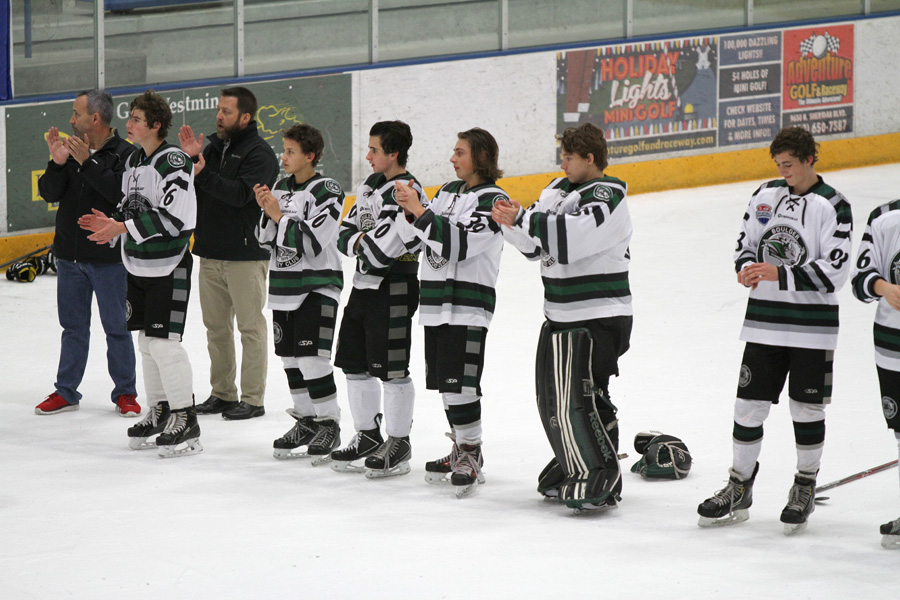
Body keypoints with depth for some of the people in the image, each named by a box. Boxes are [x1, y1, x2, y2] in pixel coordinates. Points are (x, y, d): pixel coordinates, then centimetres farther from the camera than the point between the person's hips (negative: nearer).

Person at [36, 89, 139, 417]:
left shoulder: (125, 154, -10)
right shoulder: (71, 149, 6)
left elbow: (123, 193, -26)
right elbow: (49, 193, 1)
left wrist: (88, 163, -28)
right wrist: (57, 164, -18)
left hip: (109, 257, -5)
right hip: (70, 254, 5)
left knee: (117, 328, 3)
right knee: (73, 327, 13)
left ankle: (125, 393, 13)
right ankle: (66, 392, 22)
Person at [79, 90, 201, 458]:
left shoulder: (173, 161, -16)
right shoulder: (133, 161, 12)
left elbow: (174, 218, -23)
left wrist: (124, 228, -23)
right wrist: (111, 224, 2)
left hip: (169, 267, -9)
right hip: (138, 266, 9)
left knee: (164, 342, -11)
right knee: (146, 341, 12)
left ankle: (185, 421, -4)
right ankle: (159, 413, 22)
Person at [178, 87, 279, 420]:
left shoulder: (259, 153, -9)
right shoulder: (214, 147, 13)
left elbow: (240, 193, -23)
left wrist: (204, 174, -28)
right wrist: (190, 158, -8)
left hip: (246, 254, -7)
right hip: (211, 252, 7)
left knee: (250, 326, -1)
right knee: (216, 326, 12)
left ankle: (253, 399, 2)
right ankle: (222, 393, 21)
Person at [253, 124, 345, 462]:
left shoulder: (326, 191, -11)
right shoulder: (281, 187, 11)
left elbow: (314, 241, -20)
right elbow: (265, 239, 12)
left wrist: (280, 216, -17)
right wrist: (267, 213, -6)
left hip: (317, 287, -8)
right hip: (284, 287, 8)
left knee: (313, 358, -12)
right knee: (290, 358, 10)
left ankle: (329, 425, -2)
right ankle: (306, 421, 21)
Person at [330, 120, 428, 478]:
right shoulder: (370, 186, 12)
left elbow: (384, 248, -24)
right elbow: (346, 234, 13)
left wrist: (363, 243, -5)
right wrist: (359, 241, -7)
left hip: (394, 290, -9)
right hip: (364, 284, 9)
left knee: (391, 369, -4)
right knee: (355, 365, 13)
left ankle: (398, 442, 5)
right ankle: (367, 435, 25)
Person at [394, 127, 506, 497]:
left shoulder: (492, 200, -10)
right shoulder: (448, 192, 15)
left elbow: (458, 243, -21)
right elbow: (413, 238, 14)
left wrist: (419, 210, -20)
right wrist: (408, 210, -5)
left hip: (467, 306, -8)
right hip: (436, 301, 8)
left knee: (459, 381, -13)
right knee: (442, 380, 12)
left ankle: (472, 457, -7)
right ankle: (461, 451, 24)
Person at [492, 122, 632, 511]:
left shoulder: (607, 197, -12)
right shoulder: (559, 190, 14)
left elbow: (572, 236, -27)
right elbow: (536, 246, 13)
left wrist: (524, 218, -23)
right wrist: (513, 224, -6)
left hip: (598, 317, -9)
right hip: (560, 316, 9)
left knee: (580, 399, -14)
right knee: (551, 396, 13)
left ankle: (601, 481, -9)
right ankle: (570, 468, 28)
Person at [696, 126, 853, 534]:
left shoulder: (833, 207, -10)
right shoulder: (765, 195, 7)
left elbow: (833, 271, -16)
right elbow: (745, 242, 15)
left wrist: (780, 274, -24)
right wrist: (747, 267, -8)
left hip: (812, 325, -4)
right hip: (764, 320, 4)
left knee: (807, 410, 4)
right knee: (749, 405, 5)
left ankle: (805, 488, 22)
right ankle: (739, 491, 16)